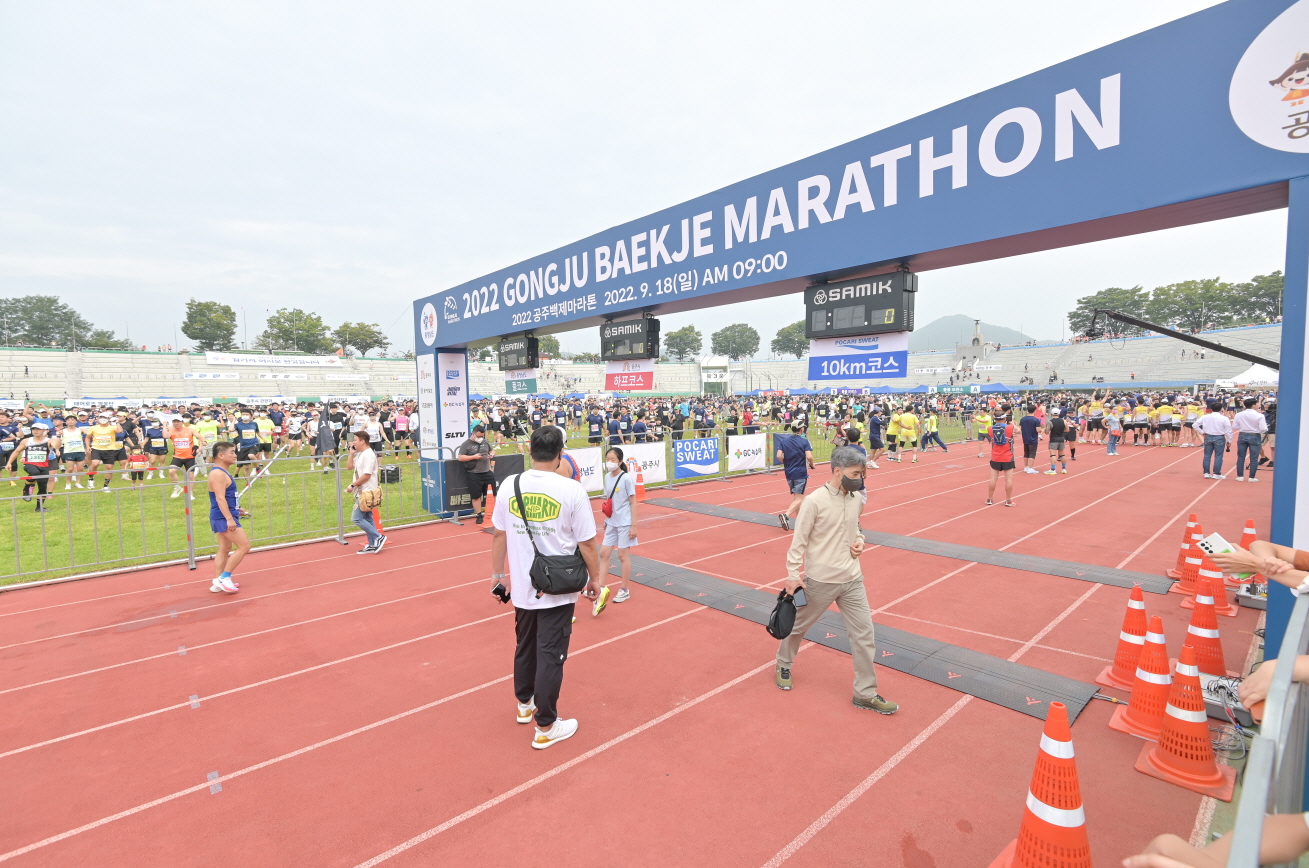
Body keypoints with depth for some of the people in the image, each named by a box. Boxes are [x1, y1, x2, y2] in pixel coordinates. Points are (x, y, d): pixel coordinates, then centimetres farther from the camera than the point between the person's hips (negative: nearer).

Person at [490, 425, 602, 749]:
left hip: (522, 588, 4)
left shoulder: (510, 485, -6)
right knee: (550, 655, 9)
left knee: (524, 647, 24)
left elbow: (499, 536, 2)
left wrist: (497, 573, 16)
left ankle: (525, 704, 45)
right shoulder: (571, 490, -17)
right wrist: (594, 578, 3)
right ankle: (545, 727, 23)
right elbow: (587, 543, -12)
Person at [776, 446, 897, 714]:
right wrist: (792, 575, -13)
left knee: (864, 634, 5)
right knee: (798, 626, 15)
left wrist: (859, 541, -2)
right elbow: (799, 541, -13)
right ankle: (783, 664, 42)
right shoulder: (814, 501, -18)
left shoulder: (857, 500, 2)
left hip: (852, 580, 5)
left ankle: (865, 694, 21)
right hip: (820, 581, -5)